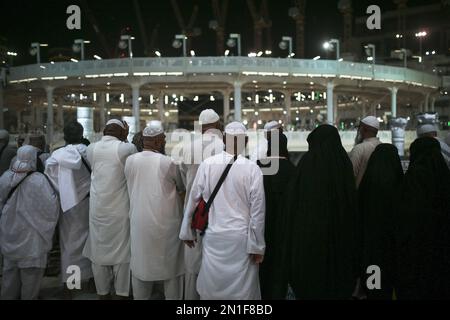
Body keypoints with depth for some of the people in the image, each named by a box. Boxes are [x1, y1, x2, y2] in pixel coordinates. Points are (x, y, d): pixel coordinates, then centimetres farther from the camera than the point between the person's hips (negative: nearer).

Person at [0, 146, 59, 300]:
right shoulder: (38, 180, -21)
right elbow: (51, 206, -22)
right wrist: (53, 190, -5)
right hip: (30, 236, -5)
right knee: (31, 270, 11)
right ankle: (29, 297, 21)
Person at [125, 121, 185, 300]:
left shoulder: (130, 161, -3)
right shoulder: (168, 163, -14)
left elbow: (132, 185, 9)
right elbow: (182, 188, 1)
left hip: (139, 223, 4)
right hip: (166, 223, -3)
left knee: (141, 264, 15)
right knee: (171, 265, 11)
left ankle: (140, 297, 26)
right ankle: (173, 297, 21)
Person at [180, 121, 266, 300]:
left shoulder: (207, 164, -4)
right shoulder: (252, 169, -10)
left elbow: (193, 200, 2)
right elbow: (257, 210, -8)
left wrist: (187, 231, 16)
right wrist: (257, 245, 1)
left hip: (213, 237, 2)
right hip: (242, 239, -2)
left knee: (210, 288, 14)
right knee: (243, 289, 10)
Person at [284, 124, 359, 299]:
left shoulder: (307, 161, -7)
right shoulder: (344, 161, -1)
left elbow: (293, 199, -7)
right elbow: (353, 202, 1)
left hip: (309, 230, -2)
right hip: (339, 233, 2)